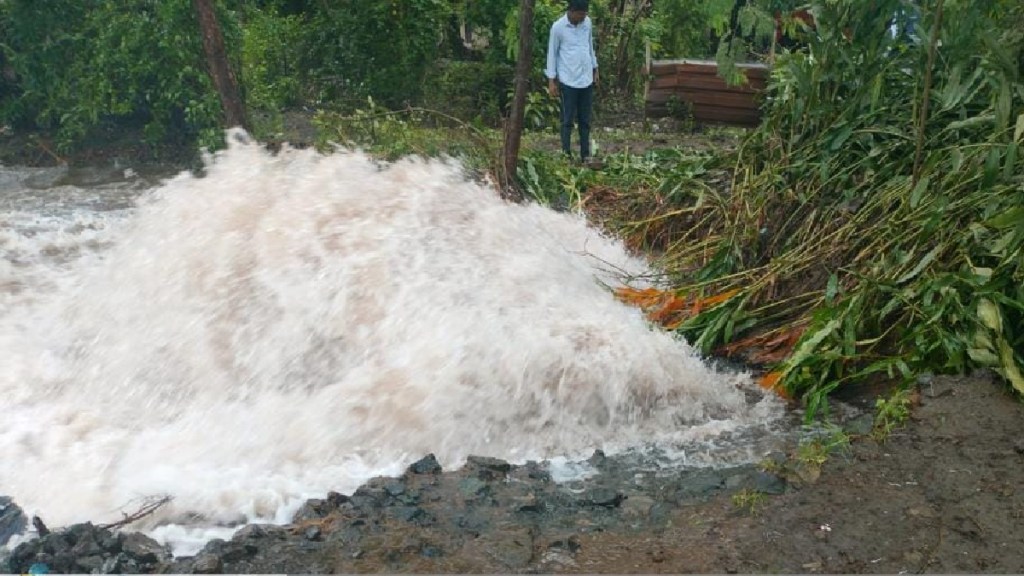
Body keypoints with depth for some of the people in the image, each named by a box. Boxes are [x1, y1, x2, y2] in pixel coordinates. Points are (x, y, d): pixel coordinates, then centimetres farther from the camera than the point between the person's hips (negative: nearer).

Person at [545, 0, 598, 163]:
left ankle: (585, 155, 17)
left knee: (585, 120, 10)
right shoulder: (558, 27, -11)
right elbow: (552, 53, -5)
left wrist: (595, 69, 18)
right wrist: (551, 80, -5)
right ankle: (566, 155, 8)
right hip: (568, 81, -5)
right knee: (568, 121, 1)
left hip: (586, 80, 5)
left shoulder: (588, 23, 4)